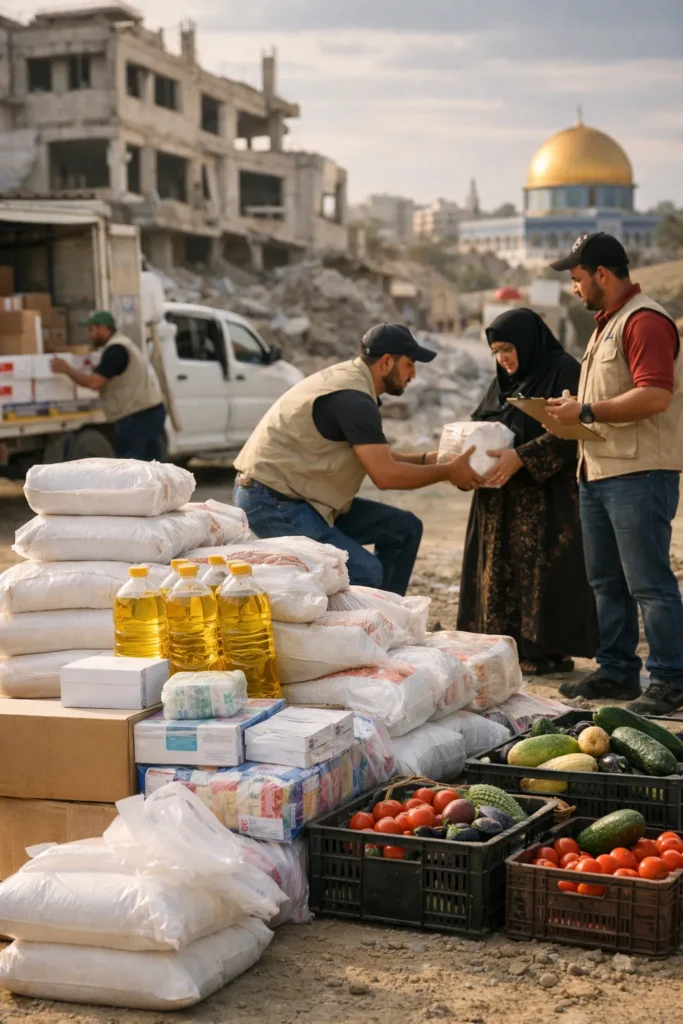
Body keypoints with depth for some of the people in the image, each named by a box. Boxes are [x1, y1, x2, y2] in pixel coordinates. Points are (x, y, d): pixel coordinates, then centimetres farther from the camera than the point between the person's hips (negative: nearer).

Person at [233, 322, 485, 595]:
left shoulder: (348, 379, 11)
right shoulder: (353, 398, -20)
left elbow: (377, 458, 19)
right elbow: (385, 475, -22)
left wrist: (427, 459, 9)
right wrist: (447, 472, -9)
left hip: (298, 496, 10)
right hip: (270, 501, -10)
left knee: (404, 529, 9)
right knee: (366, 573, -22)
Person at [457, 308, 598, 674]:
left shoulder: (563, 371, -8)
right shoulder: (505, 380, 17)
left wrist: (521, 457, -26)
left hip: (547, 493, -8)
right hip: (501, 496, 8)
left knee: (543, 568, -6)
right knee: (502, 569, 7)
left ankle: (550, 651, 1)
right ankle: (512, 645, 13)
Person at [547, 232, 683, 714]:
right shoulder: (608, 322, 20)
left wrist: (586, 411, -18)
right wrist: (573, 411, 13)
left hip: (639, 474, -10)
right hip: (599, 471, 10)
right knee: (607, 582, 14)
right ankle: (617, 672, 22)